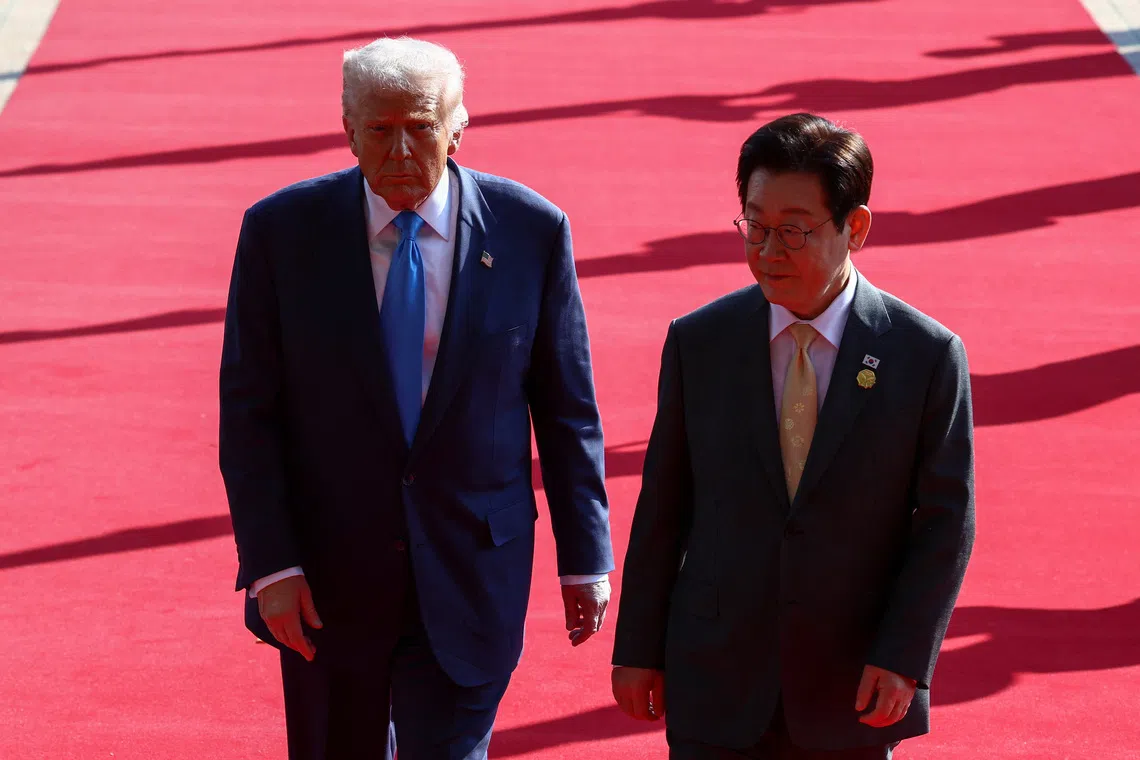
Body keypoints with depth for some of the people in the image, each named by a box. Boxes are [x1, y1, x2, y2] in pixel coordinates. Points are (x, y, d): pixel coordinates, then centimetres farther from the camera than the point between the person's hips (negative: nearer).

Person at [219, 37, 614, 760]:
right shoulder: (281, 231, -7)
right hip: (325, 577, 1)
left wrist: (586, 556, 3)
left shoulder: (532, 230, -6)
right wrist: (269, 564, -11)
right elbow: (247, 412, -4)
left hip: (468, 577, -1)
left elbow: (567, 407, 2)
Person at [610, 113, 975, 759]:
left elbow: (947, 521, -4)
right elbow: (663, 507, 4)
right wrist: (638, 649, 5)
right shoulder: (698, 343, 0)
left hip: (854, 696, -1)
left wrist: (905, 657, -11)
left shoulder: (928, 355, -6)